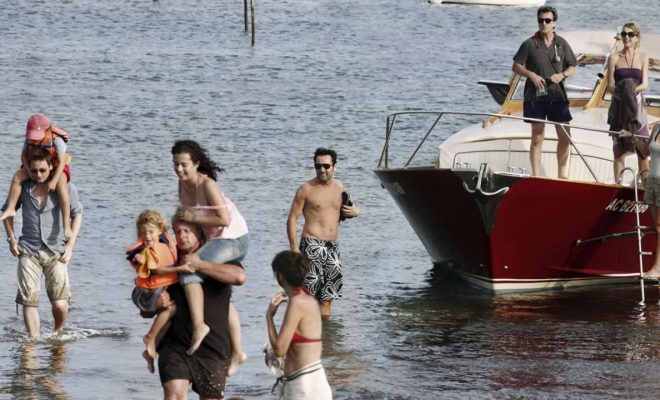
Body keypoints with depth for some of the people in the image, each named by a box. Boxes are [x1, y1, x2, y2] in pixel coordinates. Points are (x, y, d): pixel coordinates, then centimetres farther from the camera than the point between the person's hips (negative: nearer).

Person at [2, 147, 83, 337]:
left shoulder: (65, 187, -2)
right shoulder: (23, 187, 3)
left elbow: (77, 214, 6)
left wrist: (70, 244, -1)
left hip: (56, 250, -2)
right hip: (28, 250, 2)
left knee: (60, 304, -8)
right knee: (29, 300, -9)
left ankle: (58, 332, 20)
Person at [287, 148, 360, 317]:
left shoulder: (339, 187, 12)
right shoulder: (306, 189, -5)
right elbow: (292, 218, -5)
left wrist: (354, 212, 5)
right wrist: (294, 247, -14)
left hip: (332, 246, 6)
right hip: (312, 245, -6)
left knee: (327, 296, 8)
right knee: (309, 295, -14)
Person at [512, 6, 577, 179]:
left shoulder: (562, 44, 7)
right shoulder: (530, 44, 0)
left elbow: (572, 68, 11)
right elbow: (516, 66, 2)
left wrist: (562, 75, -10)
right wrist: (531, 74, -15)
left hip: (558, 96, 2)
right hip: (536, 97, -2)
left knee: (565, 137, 2)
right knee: (537, 137, 1)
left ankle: (562, 174, 14)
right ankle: (536, 176, 4)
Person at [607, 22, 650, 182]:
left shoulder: (642, 58, 6)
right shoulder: (615, 58, 2)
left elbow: (645, 84, -1)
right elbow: (610, 85, -2)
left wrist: (634, 90, -22)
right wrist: (620, 93, -23)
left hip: (637, 104, 1)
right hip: (619, 104, -1)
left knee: (644, 148, -1)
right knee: (619, 148, 0)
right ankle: (618, 183, 5)